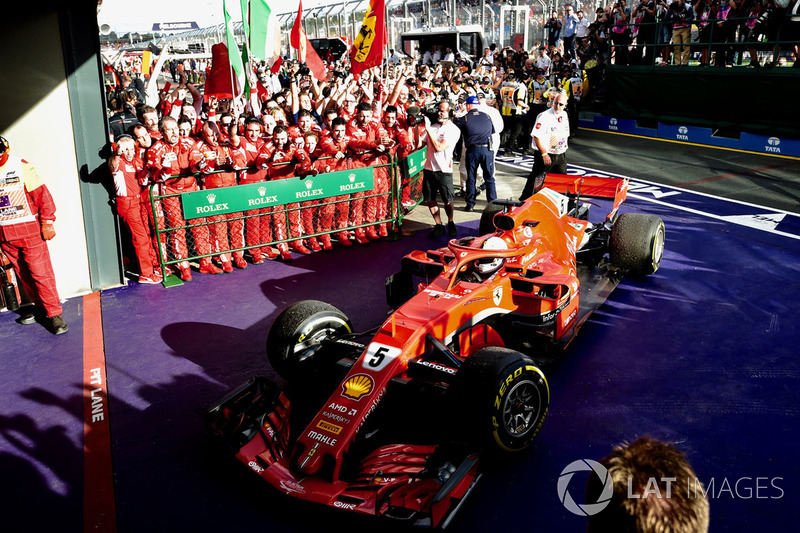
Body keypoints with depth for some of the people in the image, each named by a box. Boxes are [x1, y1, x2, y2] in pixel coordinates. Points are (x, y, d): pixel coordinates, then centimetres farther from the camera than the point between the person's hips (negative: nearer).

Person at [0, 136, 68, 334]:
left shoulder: (22, 167, -5)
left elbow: (42, 194, -6)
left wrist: (47, 222, -10)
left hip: (29, 230, -4)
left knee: (40, 272, -6)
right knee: (23, 274, 10)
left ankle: (54, 313, 1)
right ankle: (39, 305, 25)